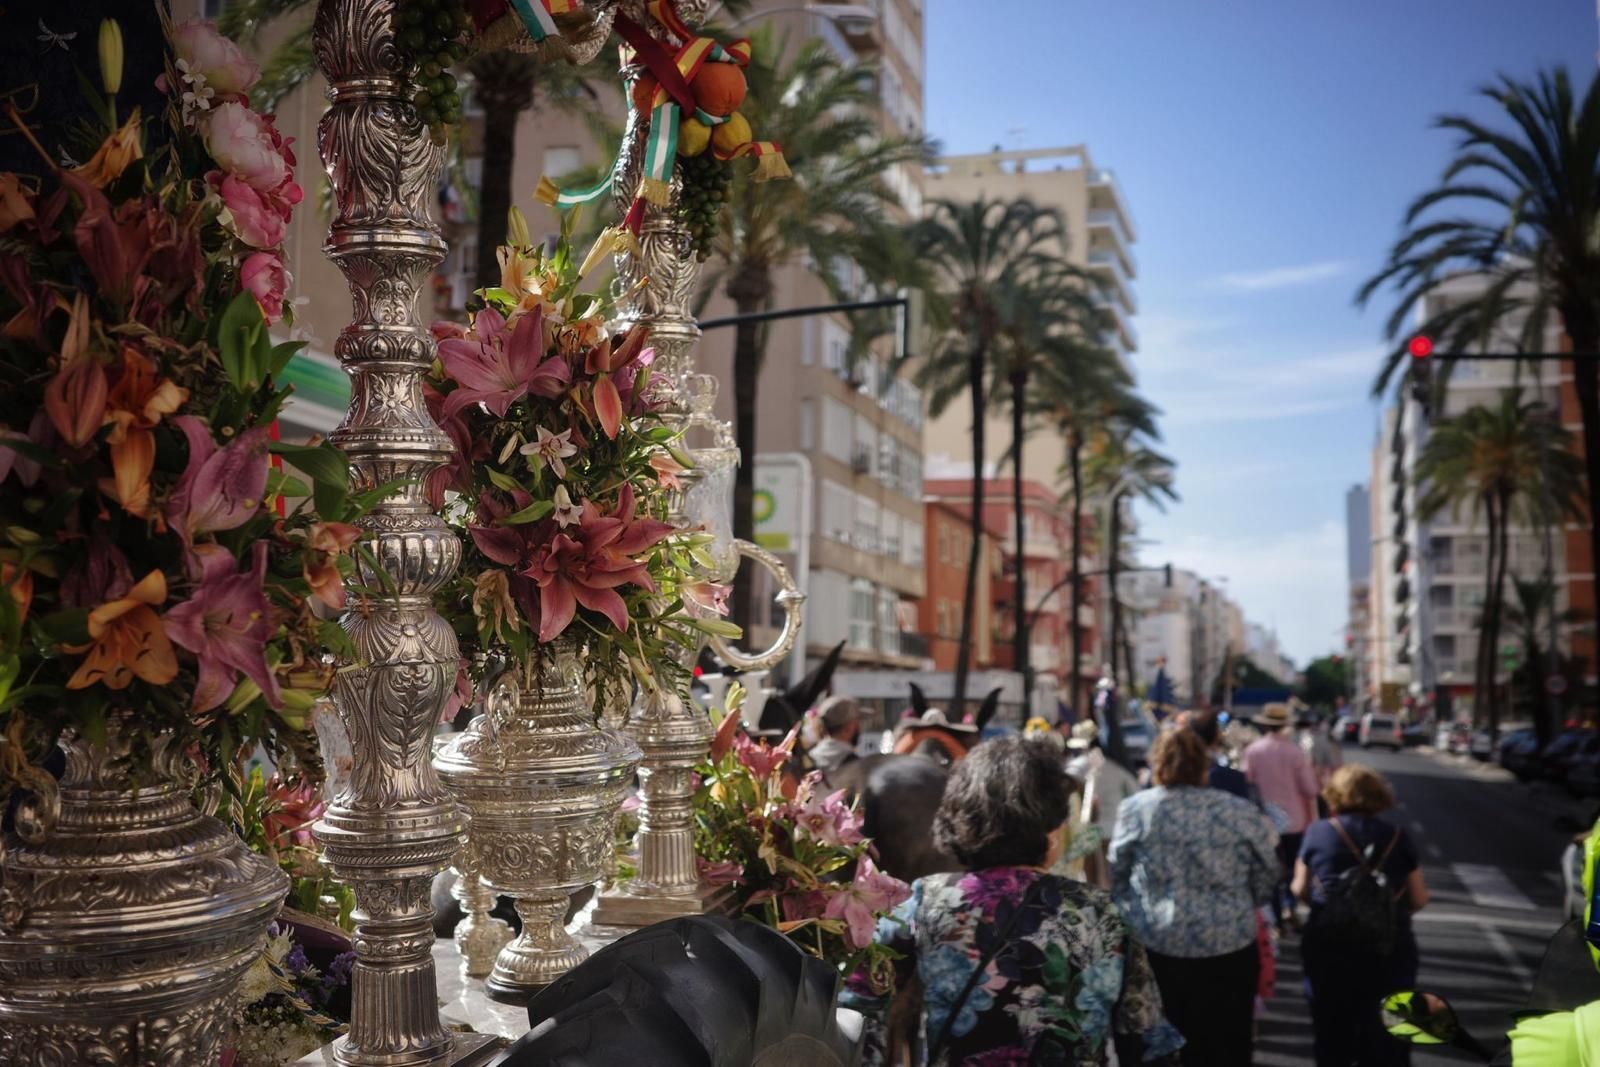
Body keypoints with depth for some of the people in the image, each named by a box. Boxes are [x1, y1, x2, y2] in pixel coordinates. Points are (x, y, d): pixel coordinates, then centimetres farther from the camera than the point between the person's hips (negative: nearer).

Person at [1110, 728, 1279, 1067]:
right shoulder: (1241, 812, -3)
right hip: (1228, 948, 0)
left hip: (1154, 946, 0)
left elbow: (1115, 876, 4)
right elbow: (1265, 880, 6)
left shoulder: (1136, 808, -4)